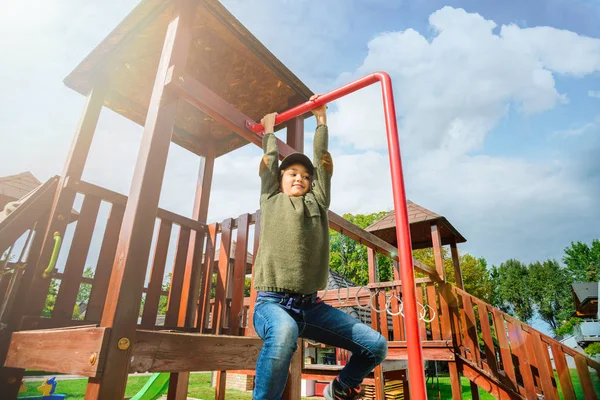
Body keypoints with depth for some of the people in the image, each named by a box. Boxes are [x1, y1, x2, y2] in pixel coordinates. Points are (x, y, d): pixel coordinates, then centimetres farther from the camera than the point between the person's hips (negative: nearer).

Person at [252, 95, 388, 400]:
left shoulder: (317, 201, 17)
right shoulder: (271, 199, 12)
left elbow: (322, 160, 20)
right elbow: (270, 160, 19)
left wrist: (321, 118, 29)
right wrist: (269, 129, 36)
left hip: (311, 305, 4)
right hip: (273, 302, -4)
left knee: (376, 345, -3)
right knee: (284, 332, -40)